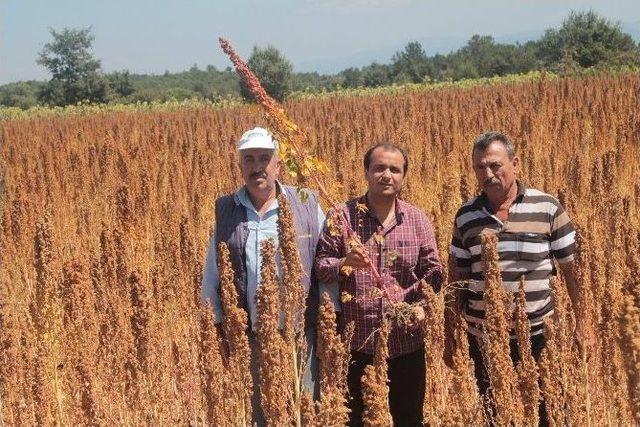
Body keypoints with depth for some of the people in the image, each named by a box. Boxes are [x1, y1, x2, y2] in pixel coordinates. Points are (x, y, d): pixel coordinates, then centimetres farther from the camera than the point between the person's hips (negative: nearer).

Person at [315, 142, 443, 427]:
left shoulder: (417, 219, 3)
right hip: (355, 342, -2)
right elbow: (320, 266, -5)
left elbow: (433, 271, 4)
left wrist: (421, 302, -14)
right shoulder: (342, 216, -5)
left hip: (406, 342, 2)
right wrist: (345, 263, -26)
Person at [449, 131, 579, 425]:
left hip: (538, 335, -2)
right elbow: (458, 279, 8)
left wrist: (582, 324, -4)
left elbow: (572, 270, -1)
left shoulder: (548, 208, -6)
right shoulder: (465, 217, 1)